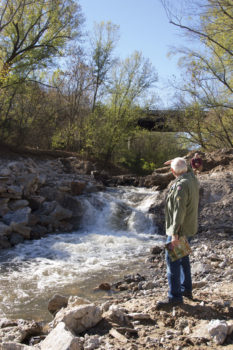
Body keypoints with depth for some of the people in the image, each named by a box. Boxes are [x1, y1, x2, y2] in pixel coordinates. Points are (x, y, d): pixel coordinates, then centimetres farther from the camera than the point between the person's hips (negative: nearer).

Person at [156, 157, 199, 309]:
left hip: (179, 229, -10)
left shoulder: (181, 185, -24)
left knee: (172, 261, -5)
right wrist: (178, 161, 36)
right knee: (184, 258, 20)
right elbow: (189, 170, 31)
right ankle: (186, 289, 31)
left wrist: (175, 233, -26)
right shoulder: (193, 179, 3)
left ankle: (175, 297, -2)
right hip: (189, 228, 10)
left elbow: (179, 211, -27)